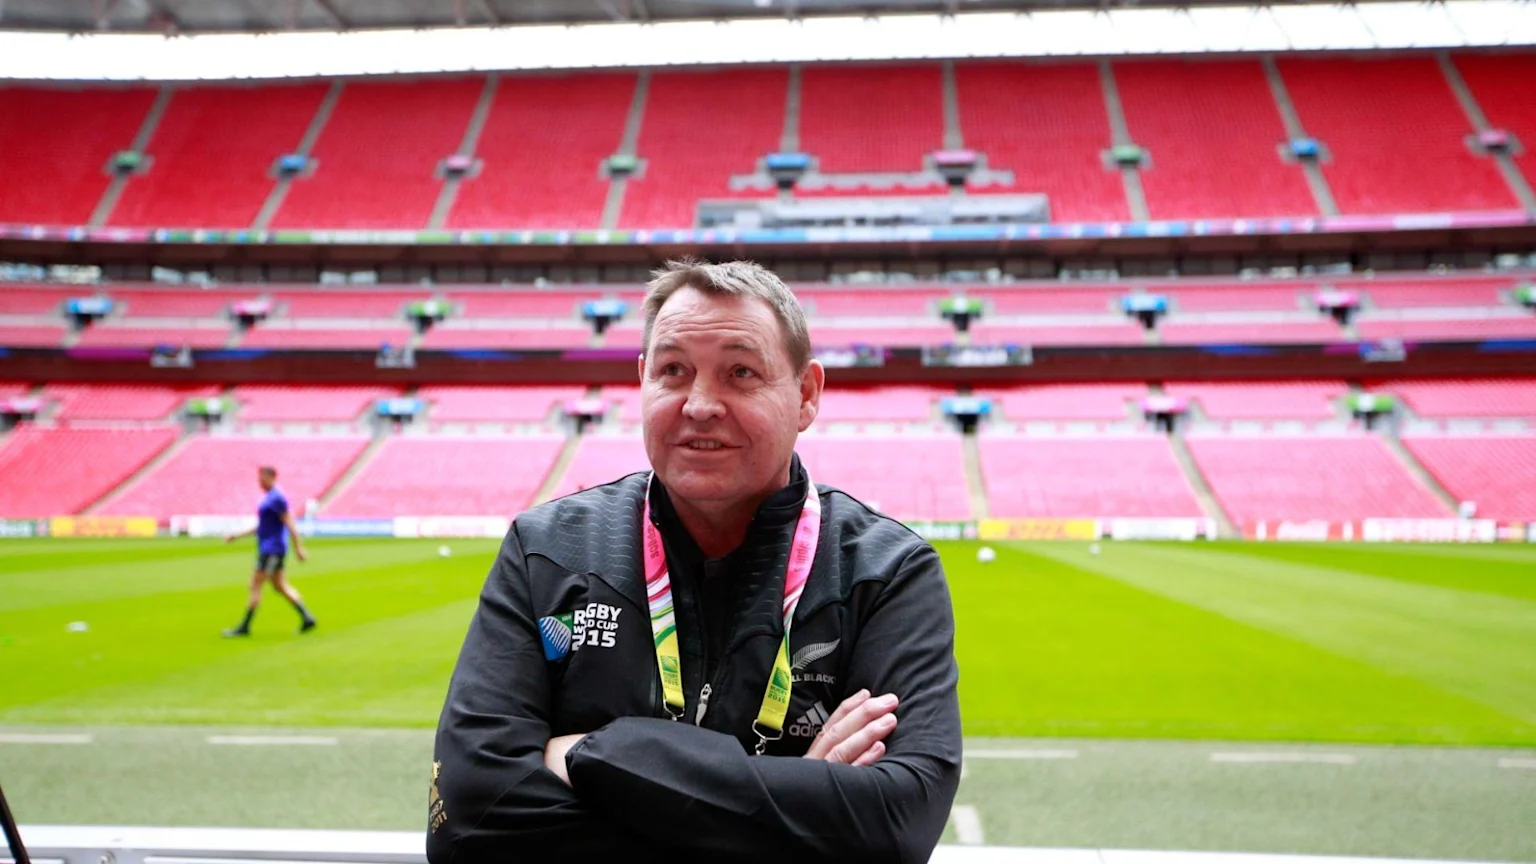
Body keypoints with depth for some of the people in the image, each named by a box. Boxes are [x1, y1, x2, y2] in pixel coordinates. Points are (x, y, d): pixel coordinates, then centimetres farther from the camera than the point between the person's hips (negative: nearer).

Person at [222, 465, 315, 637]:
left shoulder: (276, 498, -14)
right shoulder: (268, 498, 17)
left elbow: (289, 524, -18)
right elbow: (261, 527, 24)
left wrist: (298, 547, -21)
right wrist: (237, 536, 22)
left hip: (272, 550, -10)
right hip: (267, 550, 10)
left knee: (255, 586, -6)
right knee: (281, 587, 10)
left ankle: (244, 627, -1)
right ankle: (306, 618, 11)